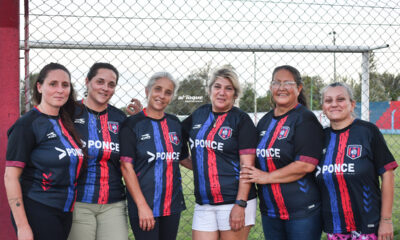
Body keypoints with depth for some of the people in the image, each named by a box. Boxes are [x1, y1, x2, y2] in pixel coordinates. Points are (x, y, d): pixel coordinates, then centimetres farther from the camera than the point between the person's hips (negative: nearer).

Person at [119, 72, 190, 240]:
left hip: (173, 205, 5)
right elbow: (126, 167, -9)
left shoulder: (175, 123, 11)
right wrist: (142, 206, -14)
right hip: (143, 206, -5)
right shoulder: (132, 124, -4)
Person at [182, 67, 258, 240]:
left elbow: (247, 165, -9)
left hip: (235, 201, -4)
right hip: (203, 203, 4)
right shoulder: (199, 115, 11)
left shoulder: (241, 120, -3)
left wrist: (240, 205, -16)